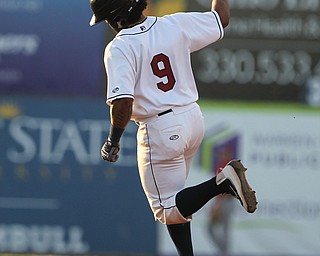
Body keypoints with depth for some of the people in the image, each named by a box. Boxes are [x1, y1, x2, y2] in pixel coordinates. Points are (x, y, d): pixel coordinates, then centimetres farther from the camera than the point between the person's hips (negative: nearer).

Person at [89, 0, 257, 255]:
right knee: (173, 197, 23)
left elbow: (123, 103, -25)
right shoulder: (176, 25, -3)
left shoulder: (119, 48, -17)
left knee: (167, 208, 4)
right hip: (194, 118, 7)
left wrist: (113, 141, -12)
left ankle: (223, 182, -16)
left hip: (160, 131, -7)